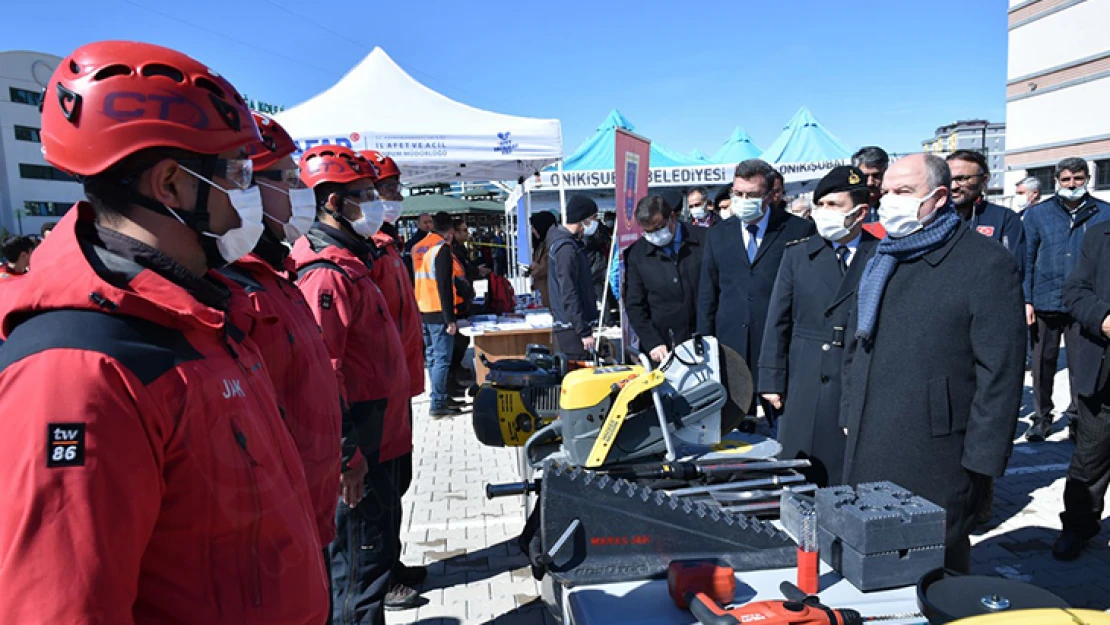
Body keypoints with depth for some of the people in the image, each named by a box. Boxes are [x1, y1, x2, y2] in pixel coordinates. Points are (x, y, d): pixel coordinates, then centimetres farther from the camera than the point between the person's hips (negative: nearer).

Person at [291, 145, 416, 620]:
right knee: (361, 543, 3)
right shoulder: (327, 274, -20)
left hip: (378, 432, 10)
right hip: (358, 443, -10)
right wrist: (346, 455, -24)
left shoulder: (351, 262, 13)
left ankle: (378, 584, 42)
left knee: (382, 517, 24)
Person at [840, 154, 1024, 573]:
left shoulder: (986, 263, -8)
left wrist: (981, 459, -13)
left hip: (936, 458, -6)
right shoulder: (880, 261, 13)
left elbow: (1000, 371, -12)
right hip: (868, 452, 6)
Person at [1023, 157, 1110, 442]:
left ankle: (1077, 417, 24)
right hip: (1045, 302, 0)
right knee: (1042, 366, 8)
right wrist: (1026, 300, -3)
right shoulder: (1037, 214, 5)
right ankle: (1042, 417, 22)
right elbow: (1026, 260, 5)